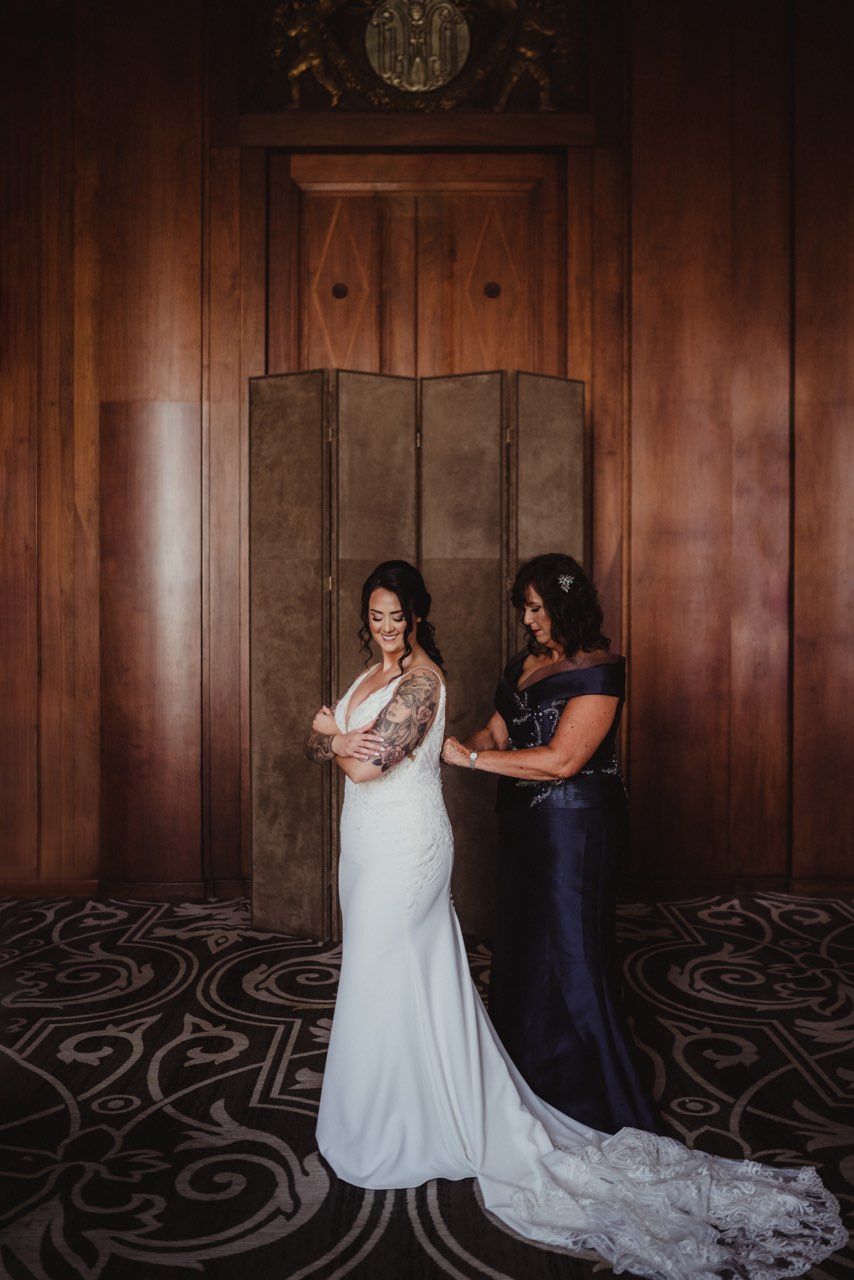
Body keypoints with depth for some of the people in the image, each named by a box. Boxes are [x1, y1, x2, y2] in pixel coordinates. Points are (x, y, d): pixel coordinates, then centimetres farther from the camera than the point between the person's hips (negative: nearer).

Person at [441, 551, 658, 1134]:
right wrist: (446, 749, -11)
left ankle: (594, 1102, 21)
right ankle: (527, 1075, 36)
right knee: (521, 948, 17)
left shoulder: (598, 670, -16)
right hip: (525, 823, 8)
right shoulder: (524, 664, 9)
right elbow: (496, 734, 8)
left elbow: (561, 760, -23)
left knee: (570, 954, 2)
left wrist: (469, 757, -21)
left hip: (575, 824, -8)